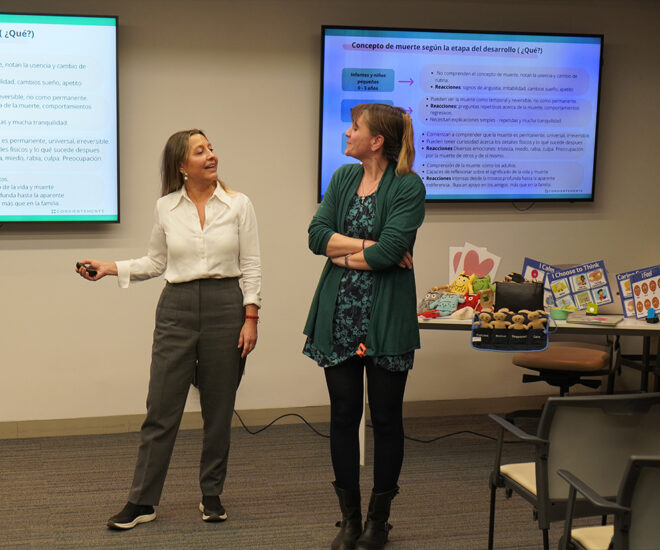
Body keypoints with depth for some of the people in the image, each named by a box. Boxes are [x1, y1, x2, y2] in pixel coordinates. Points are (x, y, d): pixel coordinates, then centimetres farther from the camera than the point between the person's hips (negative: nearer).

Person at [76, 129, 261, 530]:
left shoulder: (238, 204, 0)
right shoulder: (166, 207, 4)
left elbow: (251, 266, 0)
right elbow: (157, 262, 14)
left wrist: (251, 317, -6)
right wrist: (111, 268, 2)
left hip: (226, 306, -1)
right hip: (177, 308, 1)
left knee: (219, 409, 6)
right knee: (162, 407, 0)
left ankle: (212, 495, 21)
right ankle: (142, 501, 8)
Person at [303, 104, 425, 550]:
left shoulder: (408, 187, -8)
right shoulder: (344, 178, 10)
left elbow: (390, 252, -18)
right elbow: (317, 235, -1)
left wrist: (344, 255, -5)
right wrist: (370, 246, -12)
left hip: (385, 319, -5)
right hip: (339, 316, 5)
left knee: (386, 417, 6)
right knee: (343, 416, 8)